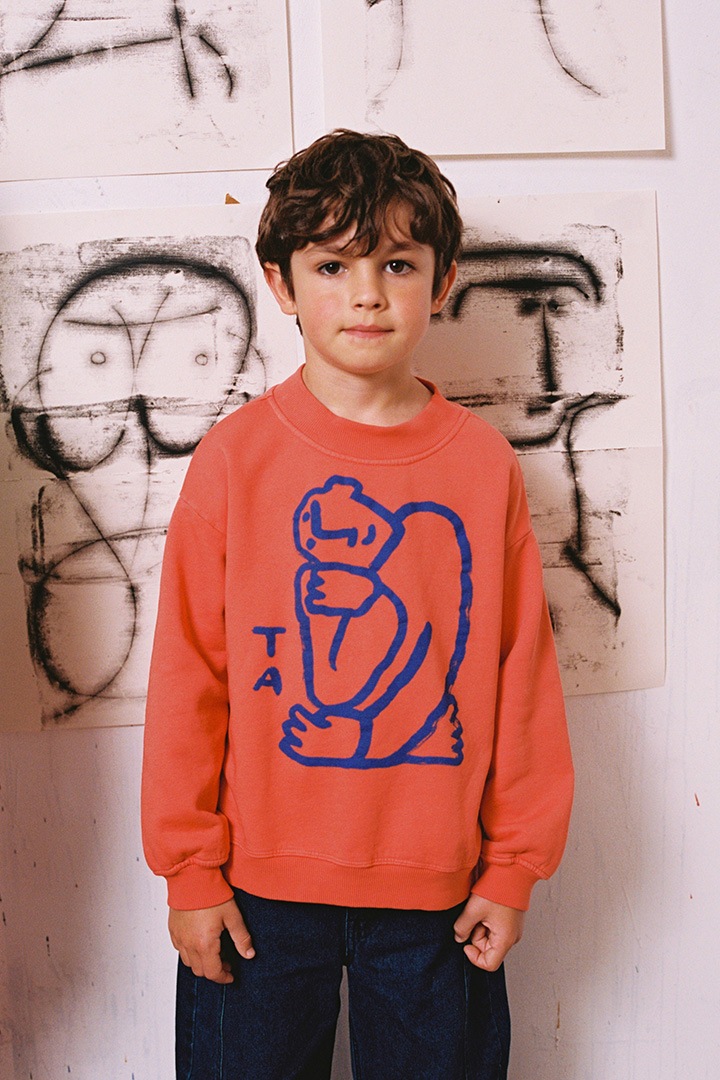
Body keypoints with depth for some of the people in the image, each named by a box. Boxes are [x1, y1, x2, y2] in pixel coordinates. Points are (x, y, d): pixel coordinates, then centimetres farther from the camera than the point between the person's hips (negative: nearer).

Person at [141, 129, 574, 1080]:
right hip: (261, 884, -1)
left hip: (436, 891, 1)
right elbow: (186, 677, -4)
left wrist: (515, 865, 2)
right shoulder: (235, 457, -7)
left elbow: (522, 674, 0)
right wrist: (190, 868, -2)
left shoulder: (485, 463, -3)